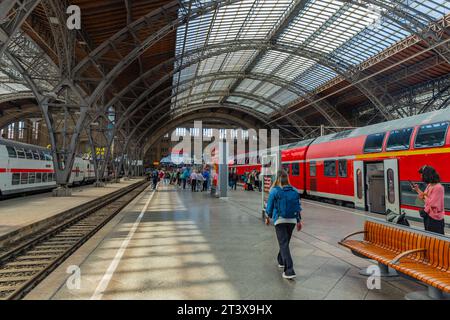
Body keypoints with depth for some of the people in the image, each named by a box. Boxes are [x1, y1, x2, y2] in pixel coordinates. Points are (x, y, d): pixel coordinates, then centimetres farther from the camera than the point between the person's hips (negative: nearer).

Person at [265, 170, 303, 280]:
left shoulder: (274, 191, -8)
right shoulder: (294, 191, 3)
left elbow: (270, 207, -3)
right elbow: (298, 207, 6)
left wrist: (268, 218, 14)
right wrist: (299, 221, 15)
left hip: (280, 220, -5)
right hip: (292, 220, 5)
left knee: (284, 244, -4)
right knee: (285, 242, 22)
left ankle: (289, 271, -11)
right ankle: (281, 261, 42)